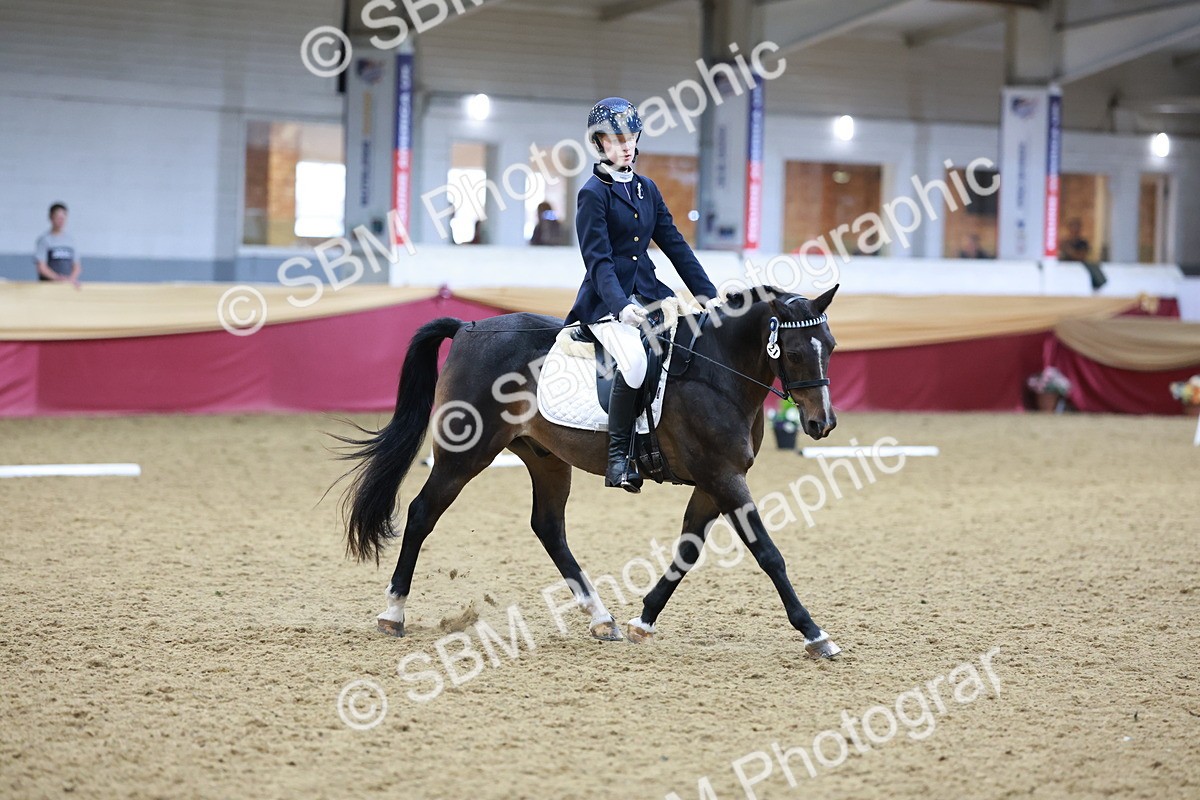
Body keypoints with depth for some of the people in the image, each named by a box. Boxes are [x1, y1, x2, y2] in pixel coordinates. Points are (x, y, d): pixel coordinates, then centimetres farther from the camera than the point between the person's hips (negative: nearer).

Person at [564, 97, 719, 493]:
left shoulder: (646, 189, 14)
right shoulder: (594, 193, -6)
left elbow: (674, 244, 16)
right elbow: (598, 260, -15)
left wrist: (708, 294, 8)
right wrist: (621, 307, -30)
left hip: (648, 292, 7)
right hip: (607, 300, -7)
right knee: (635, 360, -33)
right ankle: (618, 456, -23)